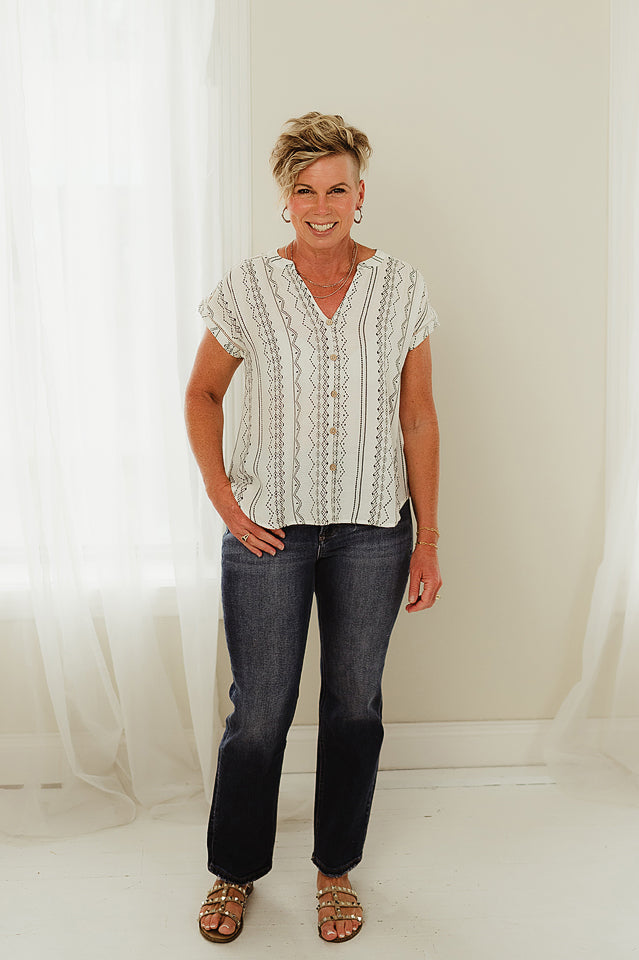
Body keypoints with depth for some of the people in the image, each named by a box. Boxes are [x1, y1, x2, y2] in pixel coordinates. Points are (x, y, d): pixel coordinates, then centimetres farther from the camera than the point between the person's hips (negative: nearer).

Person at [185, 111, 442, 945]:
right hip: (269, 529, -1)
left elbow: (418, 418, 2)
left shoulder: (401, 290, -1)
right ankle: (235, 872, 32)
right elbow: (202, 394, 7)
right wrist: (222, 499, -3)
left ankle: (337, 868, 34)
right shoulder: (248, 289, -4)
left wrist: (428, 539, 1)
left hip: (373, 530, 1)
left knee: (355, 702, 12)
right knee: (259, 711, 7)